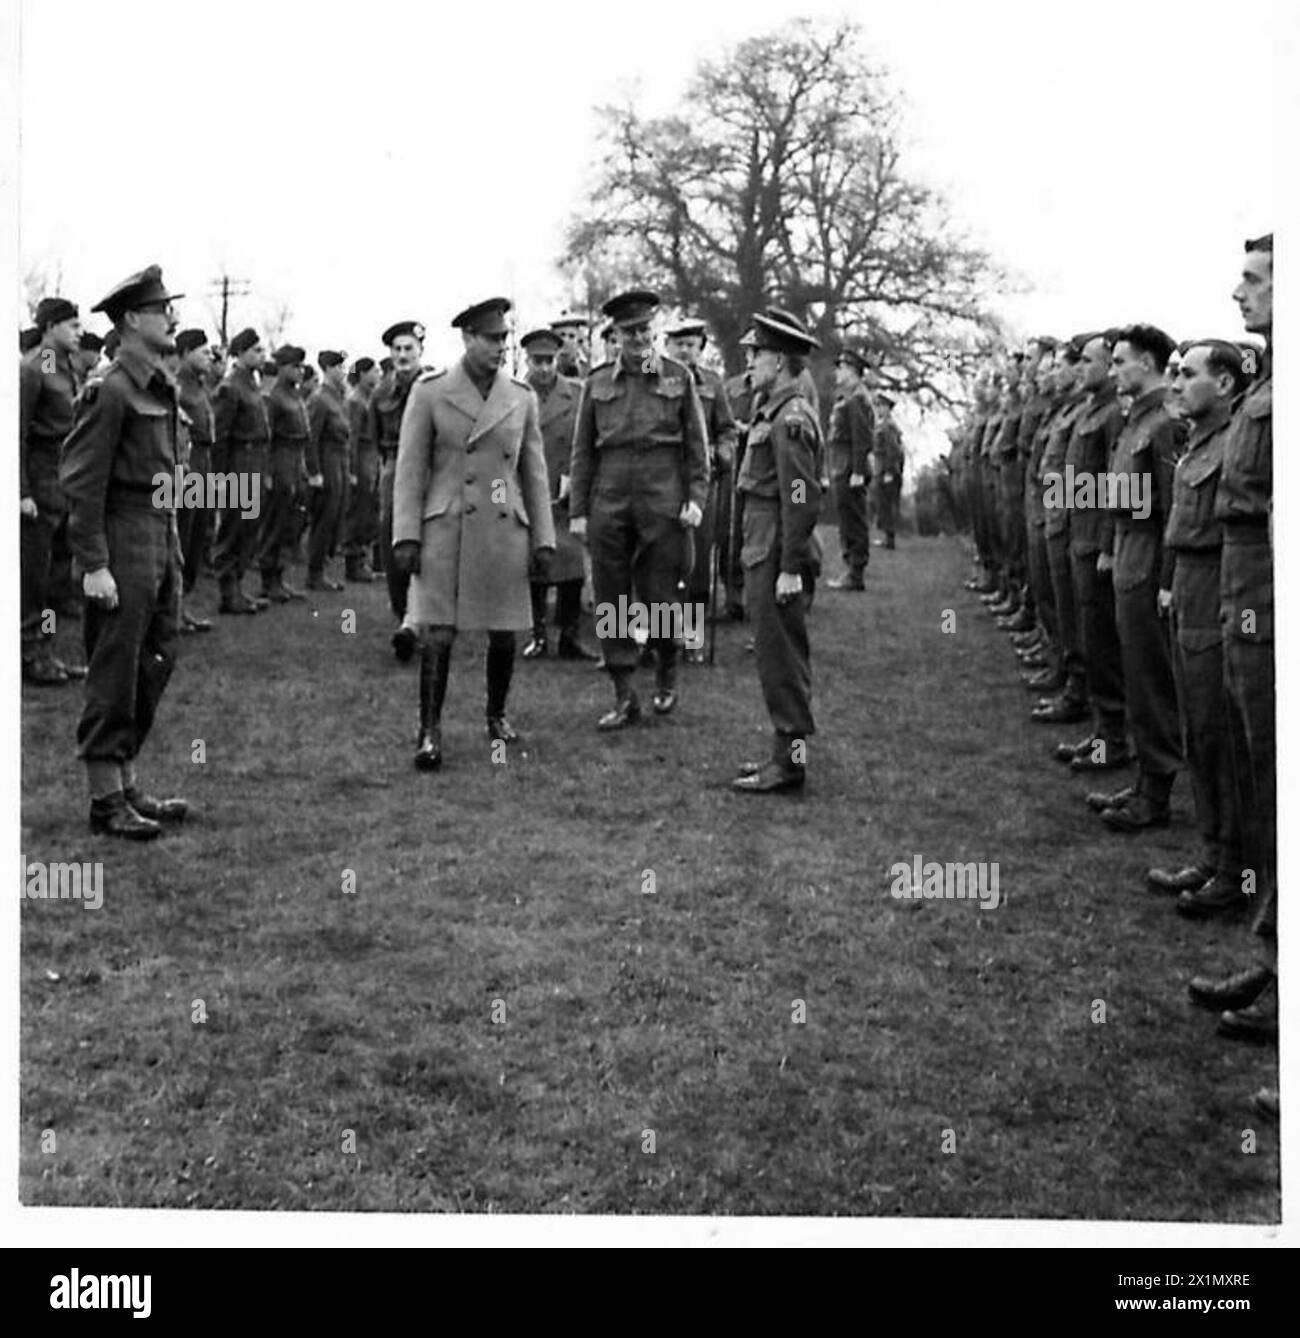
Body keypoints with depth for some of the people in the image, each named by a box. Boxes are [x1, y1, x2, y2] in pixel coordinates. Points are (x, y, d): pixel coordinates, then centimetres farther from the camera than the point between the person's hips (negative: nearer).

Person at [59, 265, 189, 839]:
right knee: (114, 677, -3)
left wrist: (174, 550, 16)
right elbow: (80, 482, -16)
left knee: (154, 668, 14)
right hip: (124, 543, -9)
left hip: (161, 539, 9)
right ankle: (106, 800, 4)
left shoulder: (162, 389, 12)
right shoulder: (110, 392, -14)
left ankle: (126, 785, 23)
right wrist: (94, 565, -20)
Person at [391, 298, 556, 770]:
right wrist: (406, 536, -9)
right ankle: (430, 733, -2)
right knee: (437, 633, -7)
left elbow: (534, 474, 10)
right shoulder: (429, 392, -2)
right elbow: (409, 468, -2)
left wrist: (543, 540, 6)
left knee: (503, 634, 8)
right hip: (445, 531, -3)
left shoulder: (522, 398, 7)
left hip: (505, 531, 3)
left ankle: (497, 716, 29)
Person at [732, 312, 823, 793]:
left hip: (778, 556, -10)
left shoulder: (791, 419, -16)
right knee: (778, 659, 15)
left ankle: (790, 762, 1)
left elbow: (802, 499, -21)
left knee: (783, 662, -4)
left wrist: (790, 569, -22)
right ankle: (786, 752, 22)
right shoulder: (774, 412, 14)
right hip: (764, 553, 10)